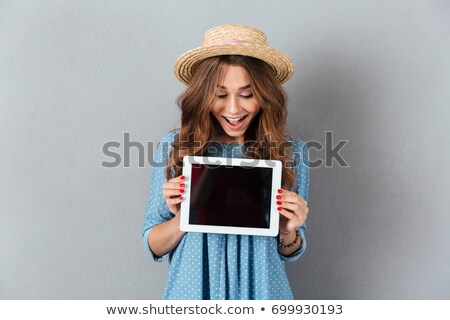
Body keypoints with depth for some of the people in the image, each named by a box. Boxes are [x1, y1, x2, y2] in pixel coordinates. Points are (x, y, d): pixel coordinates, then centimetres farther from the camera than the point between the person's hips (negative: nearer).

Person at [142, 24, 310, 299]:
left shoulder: (293, 152, -9)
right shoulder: (174, 146, -10)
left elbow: (290, 254, 1)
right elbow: (154, 246, -3)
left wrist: (288, 231, -19)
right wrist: (181, 219, -21)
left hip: (261, 291, 0)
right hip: (192, 290, 0)